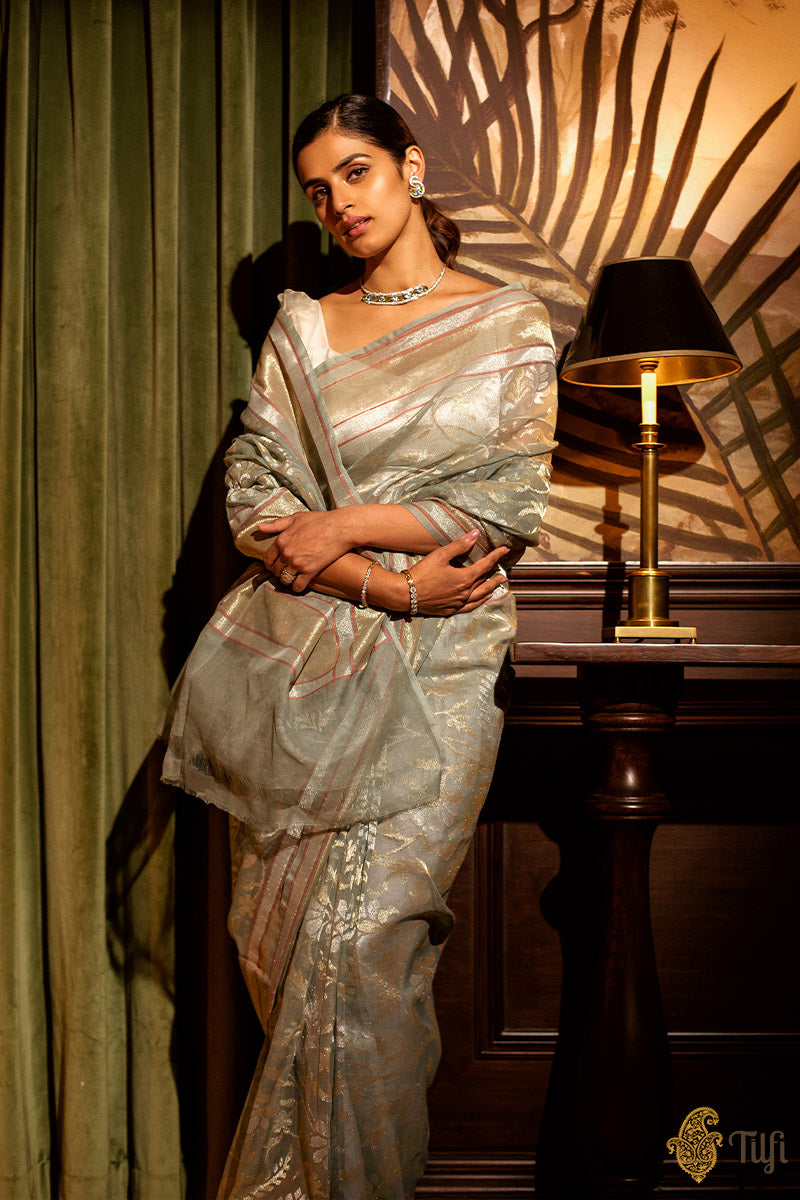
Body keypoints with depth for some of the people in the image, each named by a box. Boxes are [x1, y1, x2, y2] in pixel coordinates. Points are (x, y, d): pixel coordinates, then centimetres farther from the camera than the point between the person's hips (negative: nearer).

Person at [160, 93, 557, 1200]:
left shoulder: (511, 325, 7)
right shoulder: (301, 330, 12)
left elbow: (509, 510, -1)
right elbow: (252, 502, 2)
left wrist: (348, 527, -6)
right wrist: (388, 582, -10)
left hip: (437, 665, -2)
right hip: (303, 653, 3)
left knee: (359, 940, -10)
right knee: (285, 933, 4)